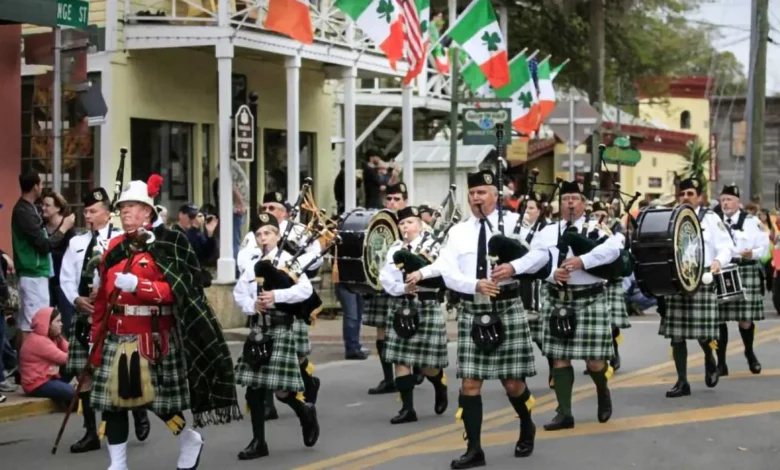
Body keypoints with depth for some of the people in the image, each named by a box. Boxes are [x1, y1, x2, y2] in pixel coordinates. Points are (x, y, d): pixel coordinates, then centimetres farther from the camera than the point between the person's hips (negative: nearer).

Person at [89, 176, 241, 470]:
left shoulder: (166, 245, -6)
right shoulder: (115, 247, 12)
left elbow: (174, 290, -15)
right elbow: (103, 296, 17)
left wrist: (137, 284, -26)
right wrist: (96, 334, 15)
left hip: (153, 337, -6)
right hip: (117, 336, 6)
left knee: (159, 398, 1)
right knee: (111, 400, 3)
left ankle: (190, 441, 27)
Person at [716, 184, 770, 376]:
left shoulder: (752, 222, 1)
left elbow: (764, 247, -1)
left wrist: (752, 253, -21)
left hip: (746, 272, -2)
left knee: (745, 318, 2)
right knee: (719, 318, -2)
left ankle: (750, 353, 30)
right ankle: (721, 363, 4)